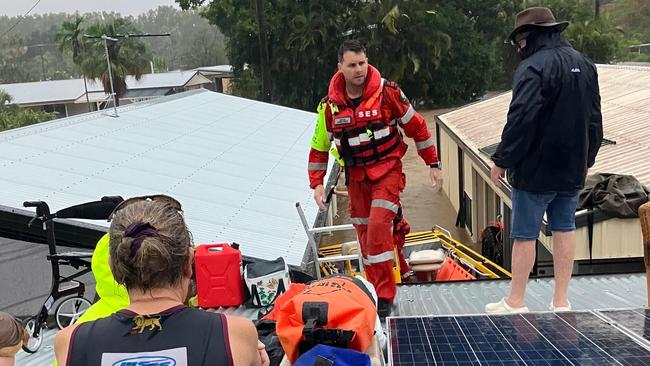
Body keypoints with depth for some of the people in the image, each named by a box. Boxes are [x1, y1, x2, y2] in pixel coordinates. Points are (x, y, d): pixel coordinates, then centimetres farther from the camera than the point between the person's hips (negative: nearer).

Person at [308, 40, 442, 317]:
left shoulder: (387, 92, -10)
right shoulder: (330, 105, -2)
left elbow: (416, 127, -1)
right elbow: (319, 146, 8)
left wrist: (433, 164, 2)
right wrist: (316, 183, 3)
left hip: (387, 170, -3)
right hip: (355, 176, 4)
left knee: (378, 226, -18)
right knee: (364, 233, 9)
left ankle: (385, 296, -8)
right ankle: (375, 289, 27)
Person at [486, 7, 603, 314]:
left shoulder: (534, 67, -15)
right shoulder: (585, 64, 12)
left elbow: (520, 120, -21)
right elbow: (594, 119, 16)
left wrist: (501, 160, -12)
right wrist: (587, 159, 23)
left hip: (535, 170, -8)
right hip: (572, 169, 8)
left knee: (525, 235, 2)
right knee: (564, 230, 13)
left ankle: (515, 301, 12)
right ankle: (561, 301, 20)